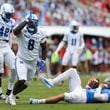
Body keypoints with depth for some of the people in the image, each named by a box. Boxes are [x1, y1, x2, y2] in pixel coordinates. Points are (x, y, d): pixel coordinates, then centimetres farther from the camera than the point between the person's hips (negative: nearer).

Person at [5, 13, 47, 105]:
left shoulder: (41, 34, -4)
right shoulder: (22, 31, -16)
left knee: (25, 84, 11)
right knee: (22, 80, -22)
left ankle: (12, 96, 33)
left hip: (33, 62, 5)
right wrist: (26, 21, -40)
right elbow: (15, 31, -42)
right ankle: (12, 95, 3)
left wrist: (43, 61, 1)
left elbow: (44, 48, 9)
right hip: (21, 60, -5)